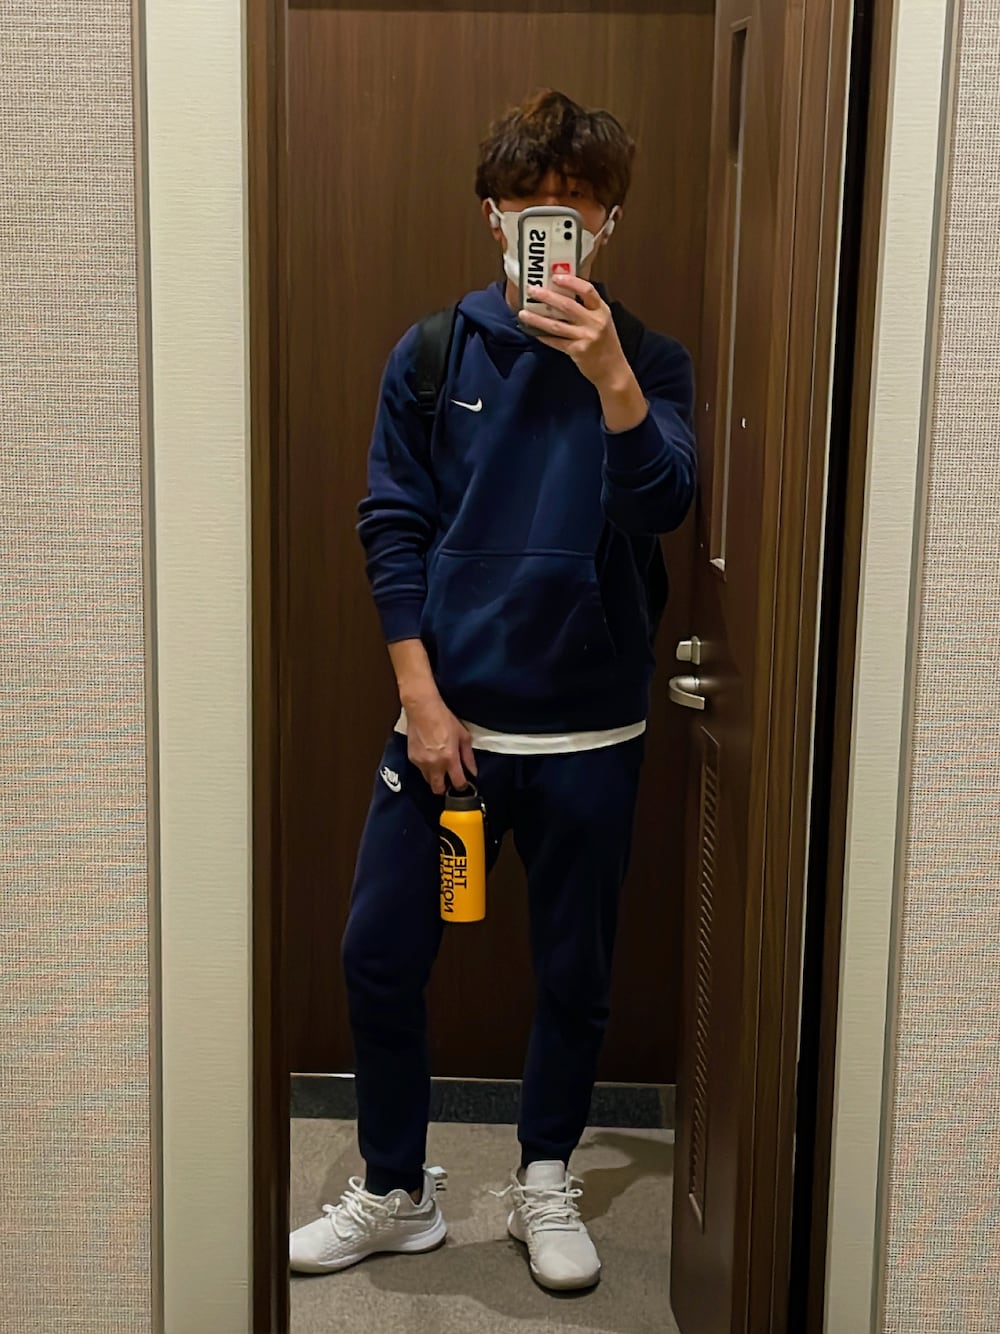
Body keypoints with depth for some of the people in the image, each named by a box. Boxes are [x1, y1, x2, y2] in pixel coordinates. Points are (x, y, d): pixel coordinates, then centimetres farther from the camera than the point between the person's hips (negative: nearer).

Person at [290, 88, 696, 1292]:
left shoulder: (646, 360, -1)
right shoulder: (432, 355, 1)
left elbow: (661, 507, -17)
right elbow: (393, 529, 0)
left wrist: (607, 374, -32)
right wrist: (423, 699, -7)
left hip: (589, 732, 0)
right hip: (448, 718, 1)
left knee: (575, 971, 11)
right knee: (379, 954, 4)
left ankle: (545, 1186, 34)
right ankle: (394, 1193, 26)